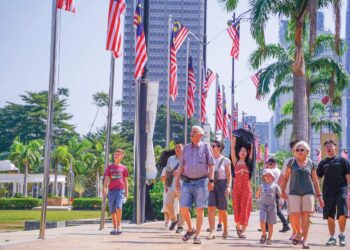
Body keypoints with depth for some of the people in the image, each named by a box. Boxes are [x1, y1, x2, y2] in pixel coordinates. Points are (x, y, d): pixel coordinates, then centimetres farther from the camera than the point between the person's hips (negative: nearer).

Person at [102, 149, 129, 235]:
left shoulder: (123, 168, 10)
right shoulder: (109, 167, 11)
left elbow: (126, 181, 13)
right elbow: (106, 179, 5)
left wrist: (126, 192, 8)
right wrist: (104, 188, -10)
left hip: (120, 190, -2)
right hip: (111, 190, 2)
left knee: (118, 207, -20)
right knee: (112, 210, 4)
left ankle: (119, 226, -6)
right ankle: (114, 228, 14)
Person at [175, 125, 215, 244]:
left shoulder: (206, 147, 3)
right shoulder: (186, 148, 14)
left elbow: (211, 165, -1)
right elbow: (181, 165, 15)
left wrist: (211, 180, -9)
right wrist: (177, 180, 8)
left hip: (201, 182, -3)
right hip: (187, 182, 3)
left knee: (199, 210, -2)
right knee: (183, 208, -5)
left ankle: (197, 235, 6)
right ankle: (190, 229, 18)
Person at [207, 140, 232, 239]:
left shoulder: (225, 160, 0)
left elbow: (229, 176, -1)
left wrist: (228, 187, -11)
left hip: (221, 184, -2)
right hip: (210, 184, 2)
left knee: (222, 210, 6)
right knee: (211, 208, -12)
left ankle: (225, 229, 27)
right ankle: (212, 231, -16)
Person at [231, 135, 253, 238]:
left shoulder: (248, 162, 10)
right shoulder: (236, 162, 9)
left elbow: (252, 148, 8)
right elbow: (232, 147, 7)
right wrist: (234, 136, 8)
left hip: (246, 188, 0)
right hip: (237, 187, 0)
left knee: (245, 208, -3)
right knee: (237, 208, 3)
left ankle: (242, 230, -1)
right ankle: (238, 225, 27)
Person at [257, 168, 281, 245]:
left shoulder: (275, 185, 5)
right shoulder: (261, 186, 8)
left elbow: (280, 195, 5)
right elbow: (257, 196, 12)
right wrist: (259, 190, -5)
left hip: (272, 205, 0)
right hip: (263, 204, 0)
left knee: (270, 223, 4)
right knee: (262, 221, -15)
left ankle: (269, 238, 17)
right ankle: (263, 234, 8)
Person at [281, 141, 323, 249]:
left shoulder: (311, 163, 7)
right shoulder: (292, 162, 5)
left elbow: (315, 180, 11)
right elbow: (286, 177, 8)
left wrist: (319, 195, 7)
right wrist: (283, 191, -2)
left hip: (308, 192, 0)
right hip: (294, 192, 0)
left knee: (306, 215, -5)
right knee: (294, 215, -8)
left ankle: (305, 240, 2)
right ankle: (299, 233, 20)